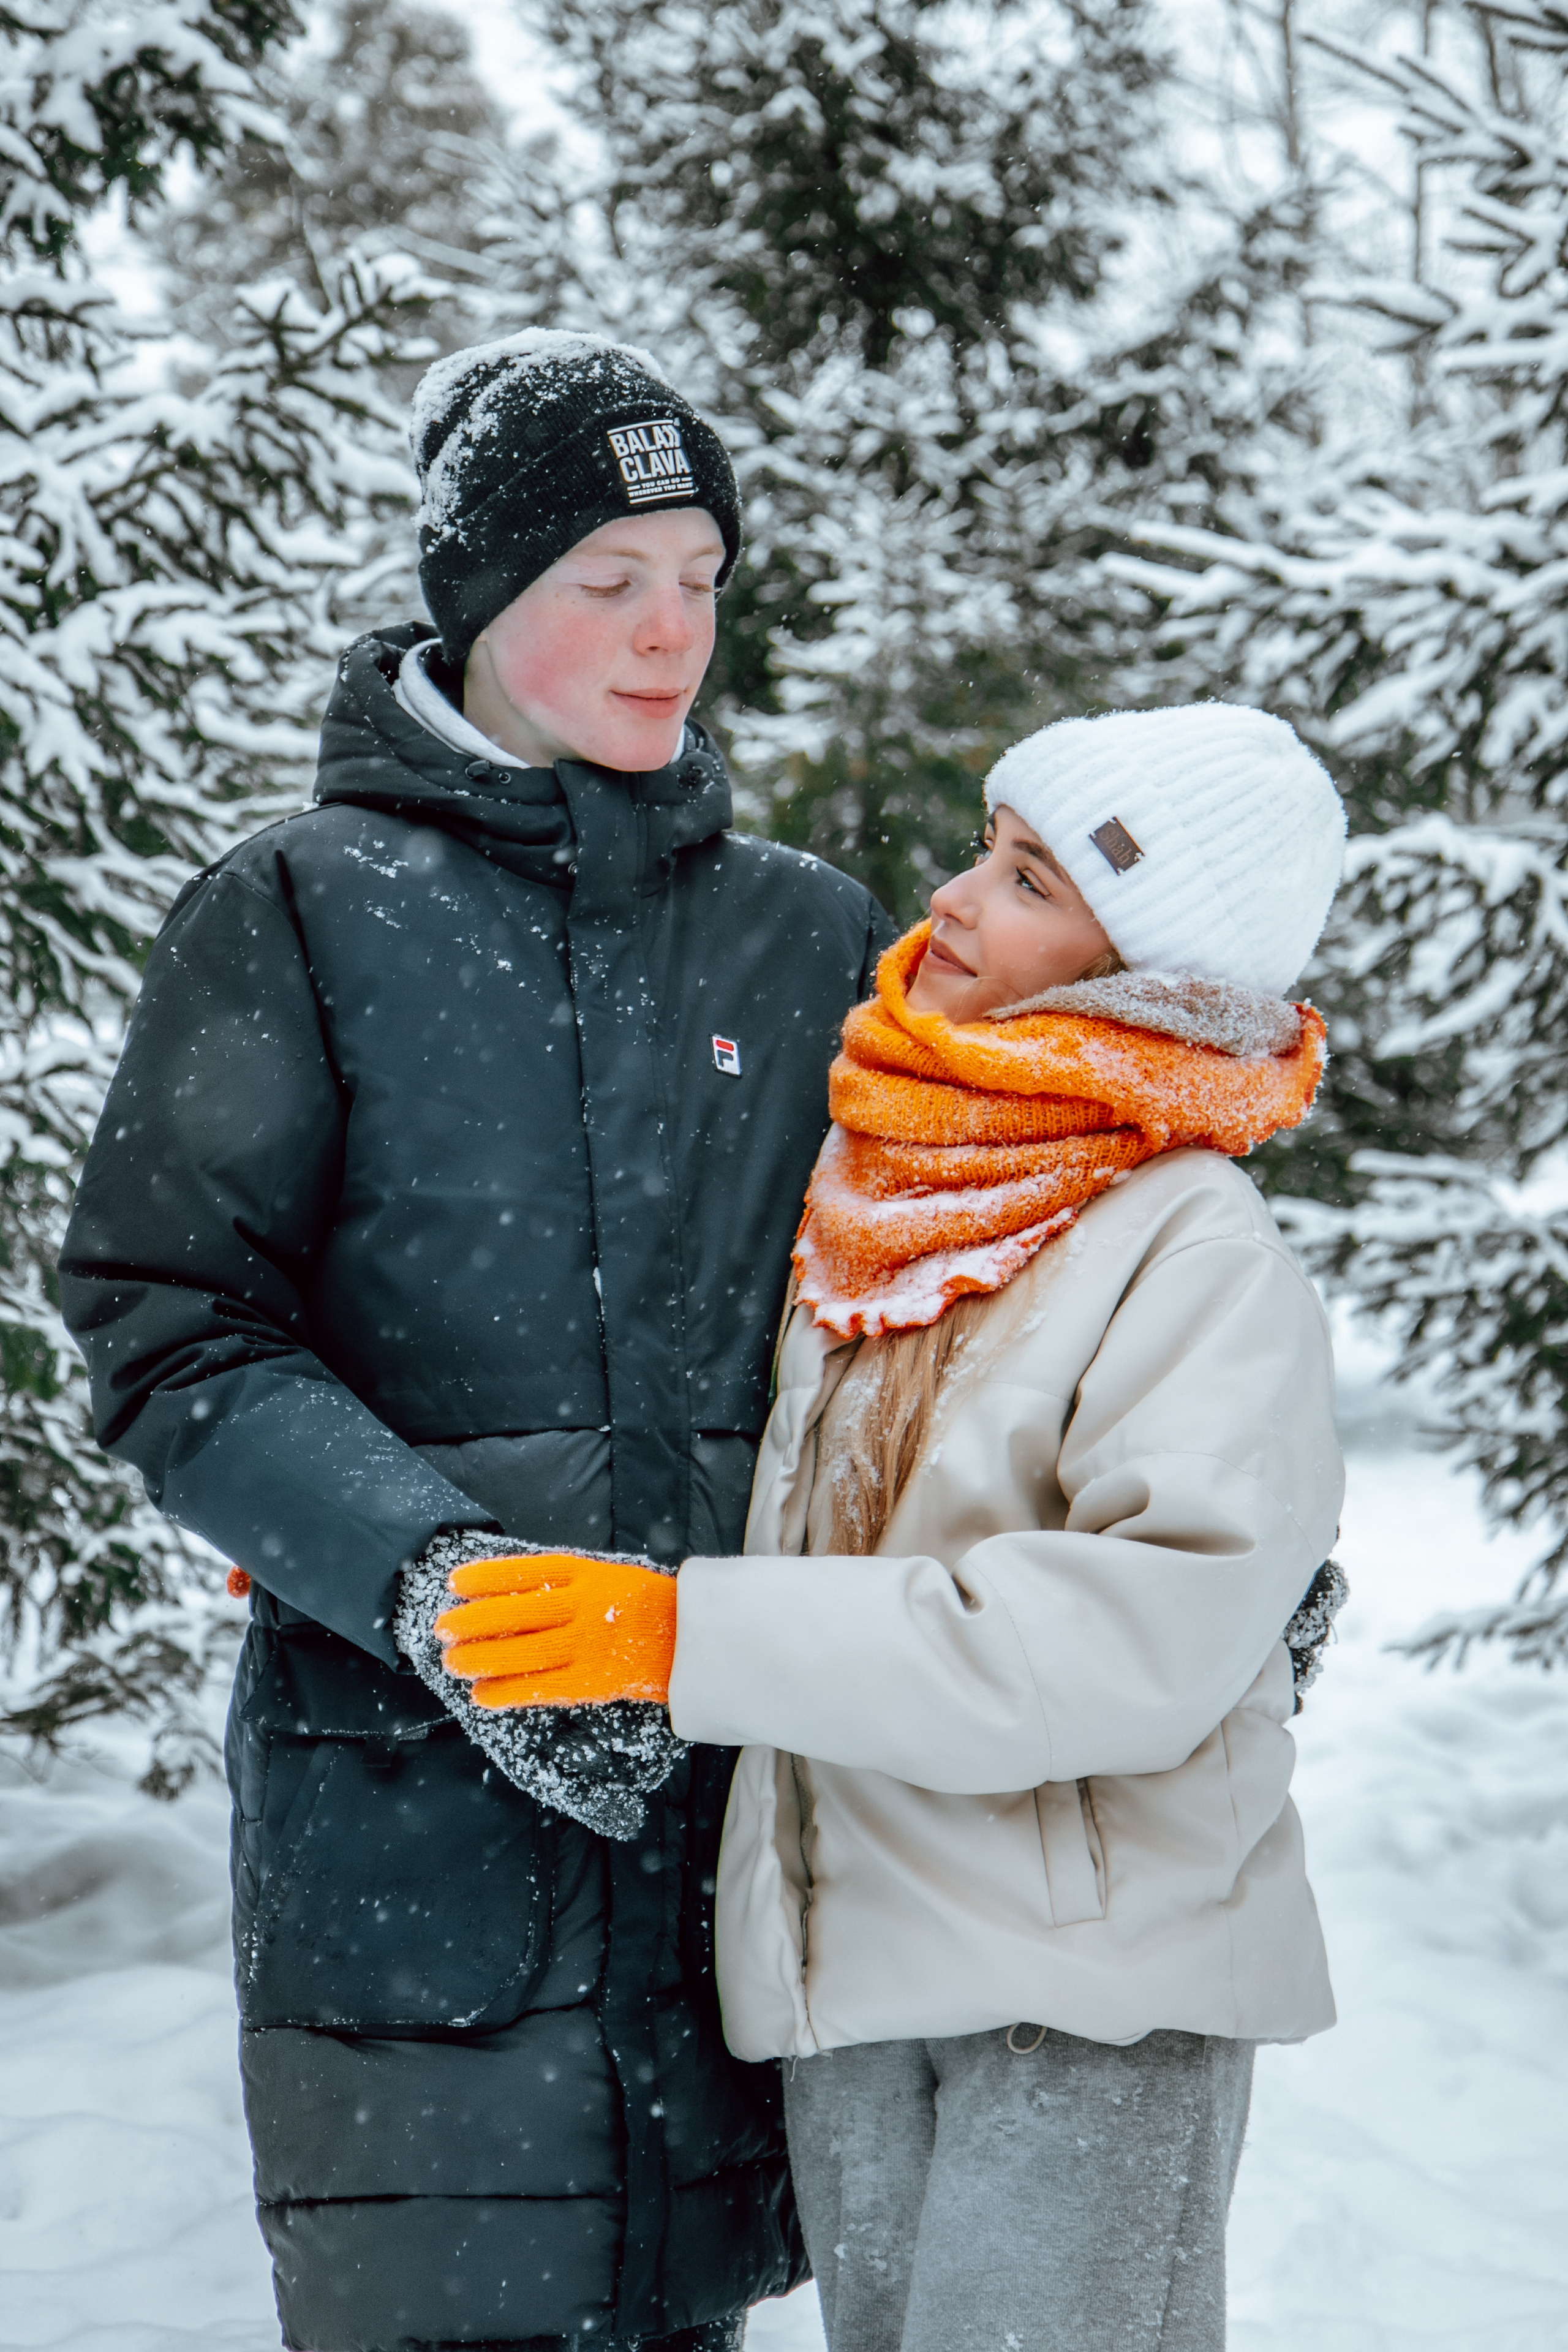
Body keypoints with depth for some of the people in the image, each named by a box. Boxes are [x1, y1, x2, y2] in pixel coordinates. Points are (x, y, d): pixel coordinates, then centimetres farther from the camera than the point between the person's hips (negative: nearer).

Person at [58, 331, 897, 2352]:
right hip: (407, 1784, -3)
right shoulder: (301, 914, 0)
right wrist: (431, 1579, -19)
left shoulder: (808, 938, 11)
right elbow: (165, 1329, -5)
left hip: (738, 1760, 3)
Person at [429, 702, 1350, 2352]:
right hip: (847, 1956, 7)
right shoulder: (880, 1190, 6)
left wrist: (697, 1632, -28)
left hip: (1097, 1981, -6)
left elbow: (1146, 1634, -27)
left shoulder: (1202, 1259, -15)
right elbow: (725, 1436, 25)